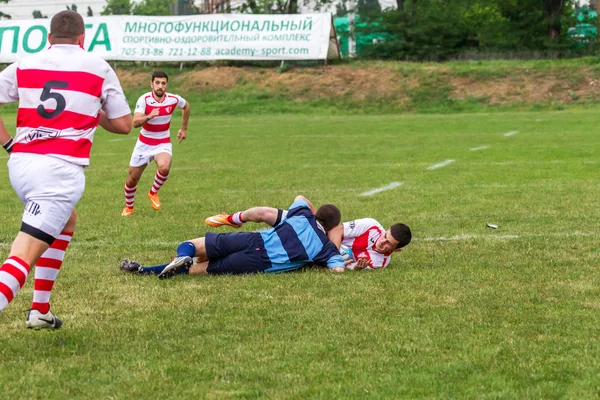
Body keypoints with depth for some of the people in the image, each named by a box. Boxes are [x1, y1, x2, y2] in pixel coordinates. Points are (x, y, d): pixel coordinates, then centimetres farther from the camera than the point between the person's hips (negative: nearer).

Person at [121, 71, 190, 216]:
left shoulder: (174, 99, -10)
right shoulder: (144, 99, -19)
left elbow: (186, 106, 15)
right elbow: (135, 122, -31)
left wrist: (184, 129, 18)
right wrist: (149, 116, -50)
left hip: (163, 143, 0)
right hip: (144, 143, 0)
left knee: (164, 167, -31)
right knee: (133, 178, 6)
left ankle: (154, 192, -1)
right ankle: (128, 207, 34)